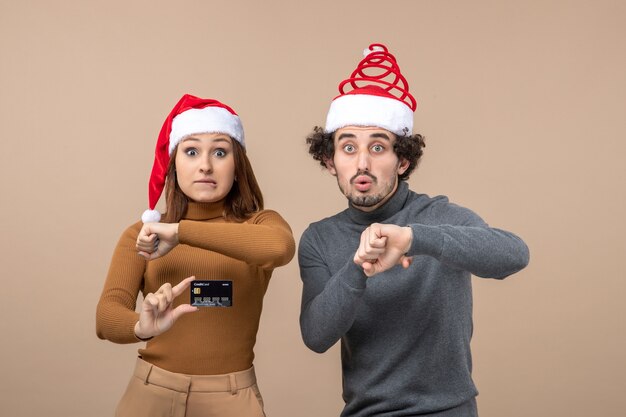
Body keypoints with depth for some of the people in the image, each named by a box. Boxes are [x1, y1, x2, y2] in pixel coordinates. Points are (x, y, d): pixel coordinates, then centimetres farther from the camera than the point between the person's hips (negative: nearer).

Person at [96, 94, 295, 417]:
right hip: (151, 391, 1)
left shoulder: (258, 224, -2)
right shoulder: (141, 235, 1)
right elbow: (107, 316, -13)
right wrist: (142, 326, -34)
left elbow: (280, 247, -26)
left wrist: (180, 232, -23)